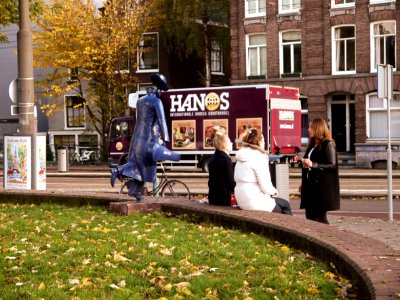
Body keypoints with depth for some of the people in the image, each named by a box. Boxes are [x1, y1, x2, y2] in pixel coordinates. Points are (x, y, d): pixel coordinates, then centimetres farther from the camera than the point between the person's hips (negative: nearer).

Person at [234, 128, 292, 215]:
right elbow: (265, 186, -20)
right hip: (254, 202, -9)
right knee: (285, 205, 10)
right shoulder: (259, 157, -16)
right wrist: (274, 191, 2)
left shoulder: (241, 158, 11)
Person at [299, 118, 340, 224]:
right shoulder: (312, 145, 18)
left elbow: (332, 165, -15)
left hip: (322, 187, -8)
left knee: (320, 216, -6)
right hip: (310, 185, 8)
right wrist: (303, 184, 18)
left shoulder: (328, 144, -7)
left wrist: (313, 164, -21)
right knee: (310, 216, 6)